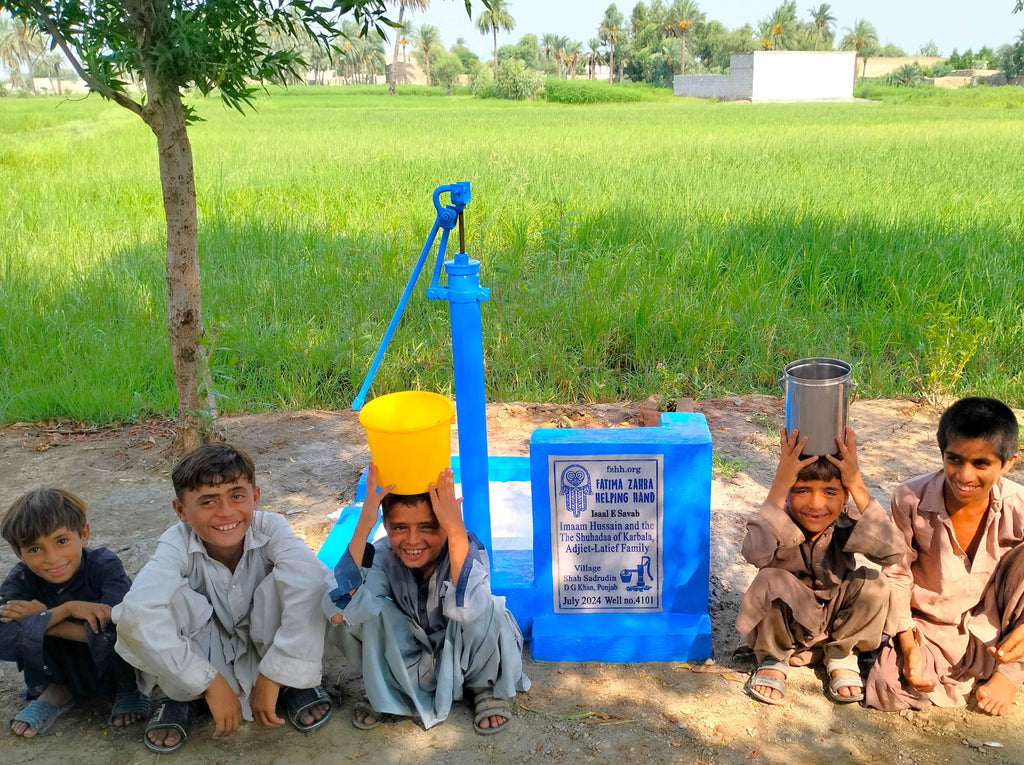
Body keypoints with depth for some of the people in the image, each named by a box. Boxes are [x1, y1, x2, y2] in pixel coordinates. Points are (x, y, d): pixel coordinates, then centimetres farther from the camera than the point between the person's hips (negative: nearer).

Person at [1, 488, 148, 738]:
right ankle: (54, 691, 3)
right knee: (25, 626, -23)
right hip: (64, 671, 3)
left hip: (113, 667, -2)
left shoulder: (105, 565, -23)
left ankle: (130, 688, -3)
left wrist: (44, 616, -32)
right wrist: (66, 609, -37)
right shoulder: (20, 580, -15)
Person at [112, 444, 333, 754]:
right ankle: (179, 697, -1)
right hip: (208, 652, 0)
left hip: (266, 644, 0)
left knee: (298, 577, -32)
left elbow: (311, 585, -43)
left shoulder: (270, 529, -25)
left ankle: (296, 683, -6)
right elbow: (138, 614, -41)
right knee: (131, 617, -29)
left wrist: (271, 677, -40)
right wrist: (212, 683, -39)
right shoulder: (177, 544, -24)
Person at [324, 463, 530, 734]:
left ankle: (486, 686, -1)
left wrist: (456, 529, -53)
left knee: (486, 611, -35)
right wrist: (363, 525, -43)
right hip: (410, 659, 2)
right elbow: (338, 612, -40)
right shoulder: (384, 556, -21)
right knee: (365, 608, -25)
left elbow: (468, 612, -51)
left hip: (465, 657, -2)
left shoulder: (468, 550, -28)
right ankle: (386, 690, 3)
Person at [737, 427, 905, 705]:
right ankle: (773, 658, -1)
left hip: (835, 623, 2)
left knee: (872, 584, -25)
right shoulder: (778, 521, -24)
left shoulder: (847, 522, -18)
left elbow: (892, 551, -38)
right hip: (783, 627, -2)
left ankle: (841, 655, 5)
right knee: (771, 580, -33)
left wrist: (859, 486, -39)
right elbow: (755, 553, -48)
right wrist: (779, 485, -46)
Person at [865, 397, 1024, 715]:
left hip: (992, 627, 1)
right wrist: (906, 641, -14)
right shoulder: (910, 500, -18)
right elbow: (897, 575, -8)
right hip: (929, 627, 0)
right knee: (890, 688, -24)